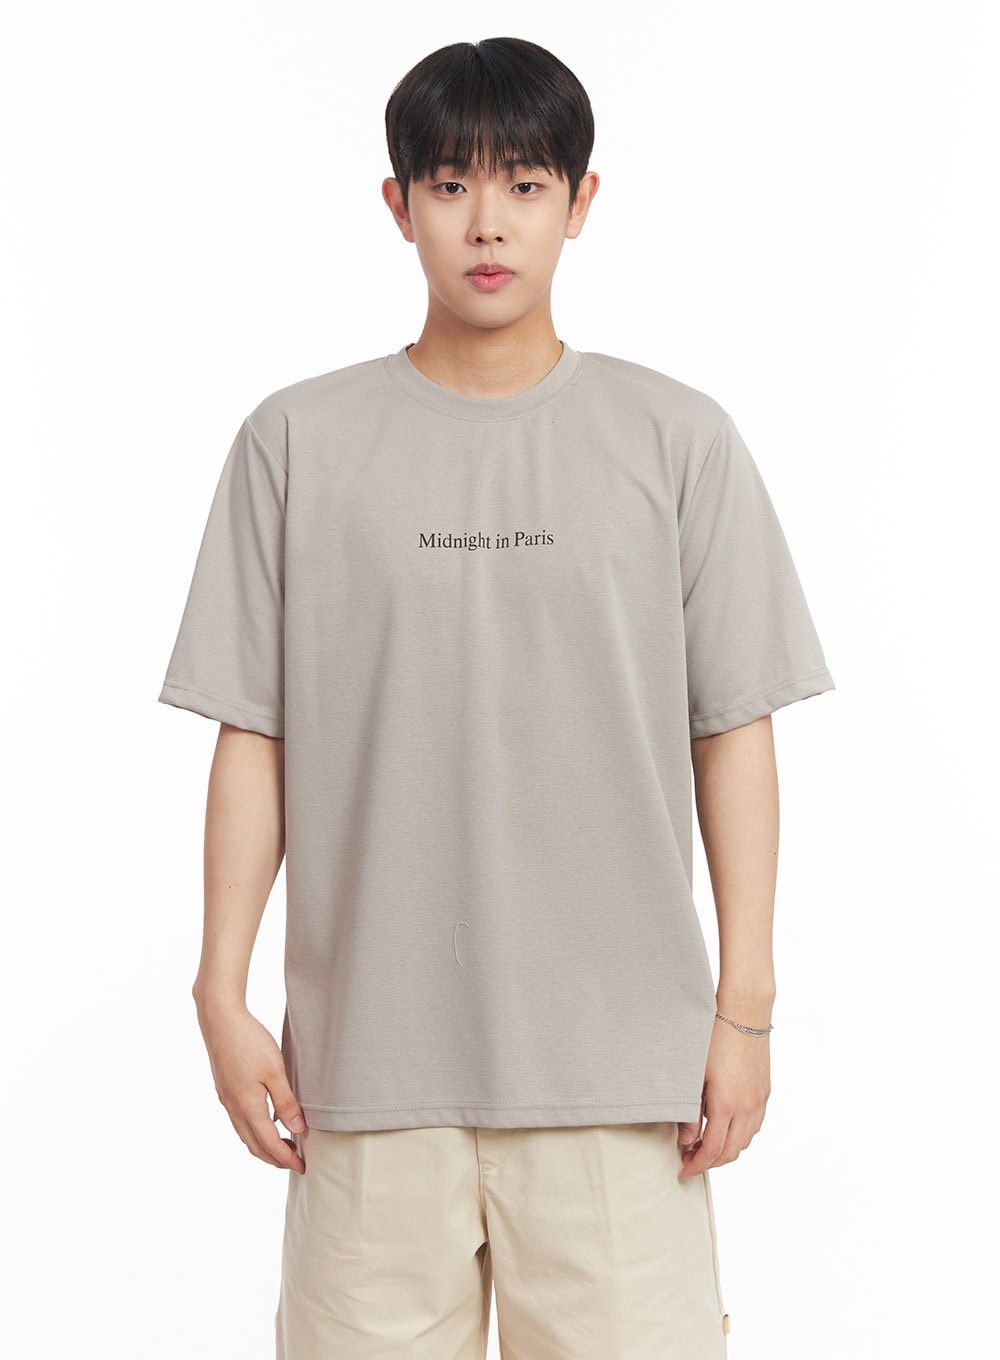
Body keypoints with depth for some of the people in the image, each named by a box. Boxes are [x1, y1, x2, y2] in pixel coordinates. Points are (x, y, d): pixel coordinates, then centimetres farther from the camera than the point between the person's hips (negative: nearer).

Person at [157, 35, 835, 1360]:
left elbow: (733, 736, 4)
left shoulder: (677, 440, 3)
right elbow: (252, 737, 5)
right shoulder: (298, 440, 4)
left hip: (618, 1055, 0)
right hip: (370, 1049, 1)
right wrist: (222, 991, 1)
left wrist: (745, 1007, 1)